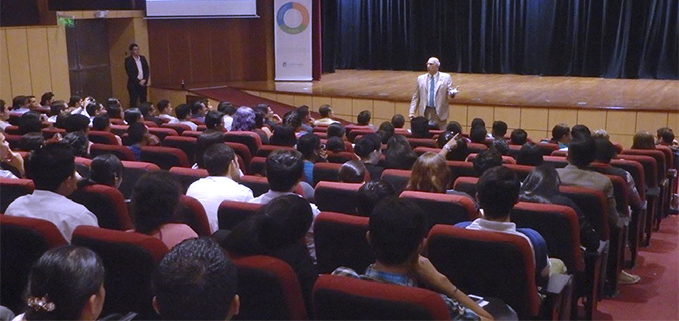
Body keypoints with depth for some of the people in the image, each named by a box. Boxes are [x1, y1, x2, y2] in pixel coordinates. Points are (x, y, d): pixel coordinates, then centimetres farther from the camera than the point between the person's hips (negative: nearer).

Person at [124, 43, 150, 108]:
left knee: (143, 102, 6)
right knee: (133, 103, -3)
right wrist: (138, 82, -13)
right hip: (133, 84, -5)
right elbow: (130, 73, -10)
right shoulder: (128, 60, -5)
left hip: (143, 83, 5)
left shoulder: (142, 58, 10)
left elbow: (146, 70, 8)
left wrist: (145, 80, -7)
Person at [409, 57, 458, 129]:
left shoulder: (446, 77, 3)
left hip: (440, 113, -1)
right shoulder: (421, 78, 8)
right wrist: (412, 112, 1)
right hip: (425, 113, 2)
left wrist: (452, 93, -25)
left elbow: (449, 93, 0)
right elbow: (415, 97, 9)